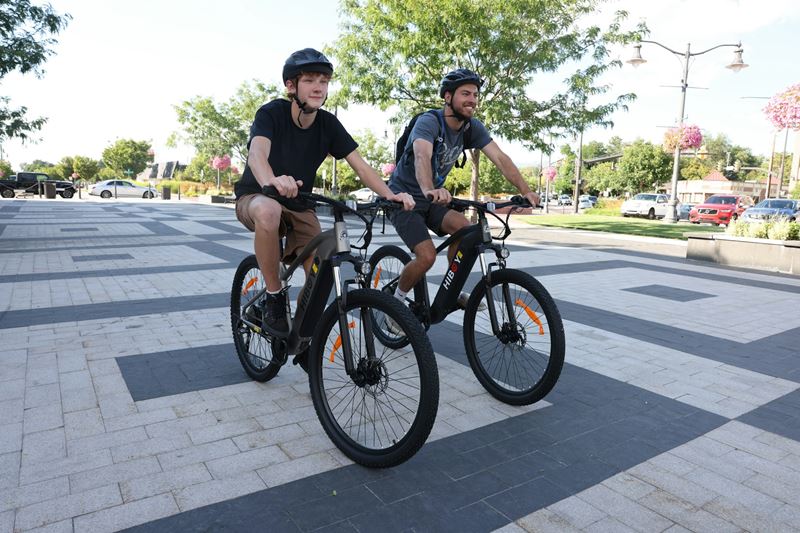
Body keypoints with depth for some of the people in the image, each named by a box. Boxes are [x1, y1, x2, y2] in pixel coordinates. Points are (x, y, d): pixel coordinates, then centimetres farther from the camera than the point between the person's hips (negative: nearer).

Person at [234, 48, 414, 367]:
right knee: (269, 211, -41)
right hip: (255, 197, -4)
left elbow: (359, 164, -15)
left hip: (299, 204, 4)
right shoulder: (272, 113, -19)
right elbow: (257, 153, -38)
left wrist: (389, 195, -33)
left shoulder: (328, 124, -8)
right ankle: (273, 298, -21)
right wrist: (272, 181, -62)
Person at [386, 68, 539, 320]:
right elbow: (422, 156, -43)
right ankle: (396, 301, 4)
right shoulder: (429, 122, -23)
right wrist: (430, 190, -63)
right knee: (427, 255, -21)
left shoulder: (472, 127, -4)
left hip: (431, 199, 6)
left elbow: (500, 158, -12)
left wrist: (525, 191, -27)